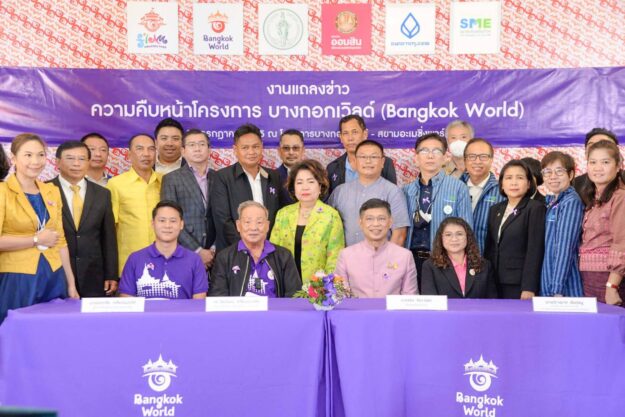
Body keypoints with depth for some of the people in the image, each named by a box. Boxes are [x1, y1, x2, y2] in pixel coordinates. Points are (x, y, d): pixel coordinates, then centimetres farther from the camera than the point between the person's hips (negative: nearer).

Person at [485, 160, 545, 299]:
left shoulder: (536, 208, -4)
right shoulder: (495, 209, 14)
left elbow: (535, 250, -10)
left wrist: (529, 288, -15)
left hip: (519, 286, -5)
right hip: (495, 285, 5)